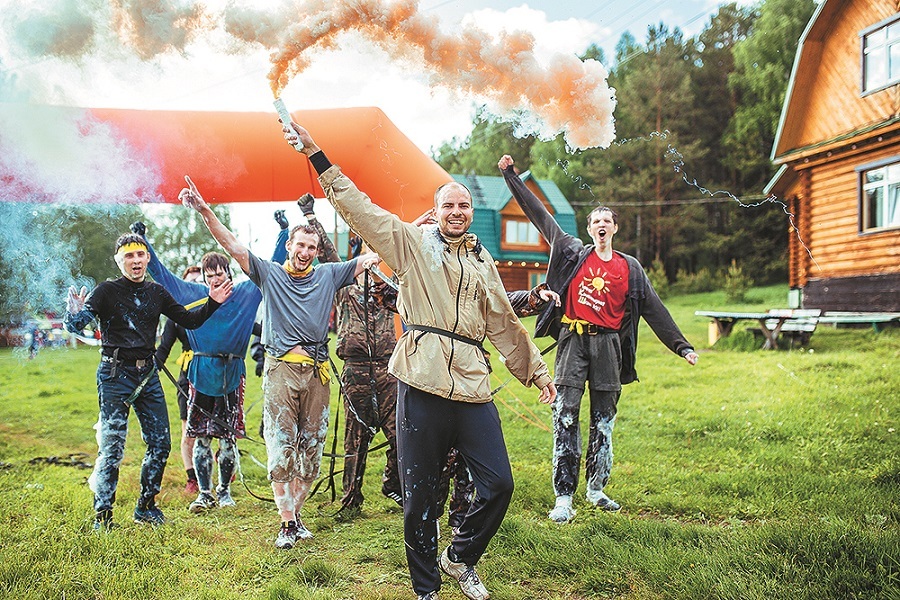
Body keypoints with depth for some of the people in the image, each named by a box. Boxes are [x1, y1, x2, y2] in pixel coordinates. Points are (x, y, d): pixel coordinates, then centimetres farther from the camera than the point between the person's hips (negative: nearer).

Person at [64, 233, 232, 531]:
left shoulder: (157, 292, 10)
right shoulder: (107, 291, -5)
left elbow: (189, 320, 16)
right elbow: (75, 326, -15)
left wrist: (212, 303, 1)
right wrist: (75, 313, -37)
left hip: (147, 373, 5)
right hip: (115, 374, -5)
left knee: (160, 443, 6)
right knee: (112, 446, -5)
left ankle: (146, 506, 22)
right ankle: (102, 514, 7)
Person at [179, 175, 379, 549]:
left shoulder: (328, 275, 12)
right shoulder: (269, 274, 7)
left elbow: (370, 257, 10)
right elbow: (232, 245, -1)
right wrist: (205, 211, -15)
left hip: (316, 371, 3)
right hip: (281, 369, -2)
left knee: (310, 448, 6)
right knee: (281, 448, -5)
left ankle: (295, 515, 19)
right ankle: (286, 524, 1)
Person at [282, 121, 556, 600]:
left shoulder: (483, 262, 20)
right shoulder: (412, 243, 9)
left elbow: (504, 323, 25)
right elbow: (358, 207, 3)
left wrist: (536, 371, 24)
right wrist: (315, 155, -3)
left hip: (471, 384, 4)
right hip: (421, 384, -3)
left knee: (498, 483, -2)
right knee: (419, 494, 3)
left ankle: (460, 557, 25)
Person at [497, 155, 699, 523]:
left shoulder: (629, 268, 9)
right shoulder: (574, 253, 7)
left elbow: (654, 310, 10)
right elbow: (539, 215, 8)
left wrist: (681, 346, 6)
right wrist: (511, 176, 8)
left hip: (608, 344, 2)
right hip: (573, 341, -2)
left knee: (603, 421, 8)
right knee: (566, 419, -7)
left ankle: (596, 489, 22)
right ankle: (564, 498, -5)